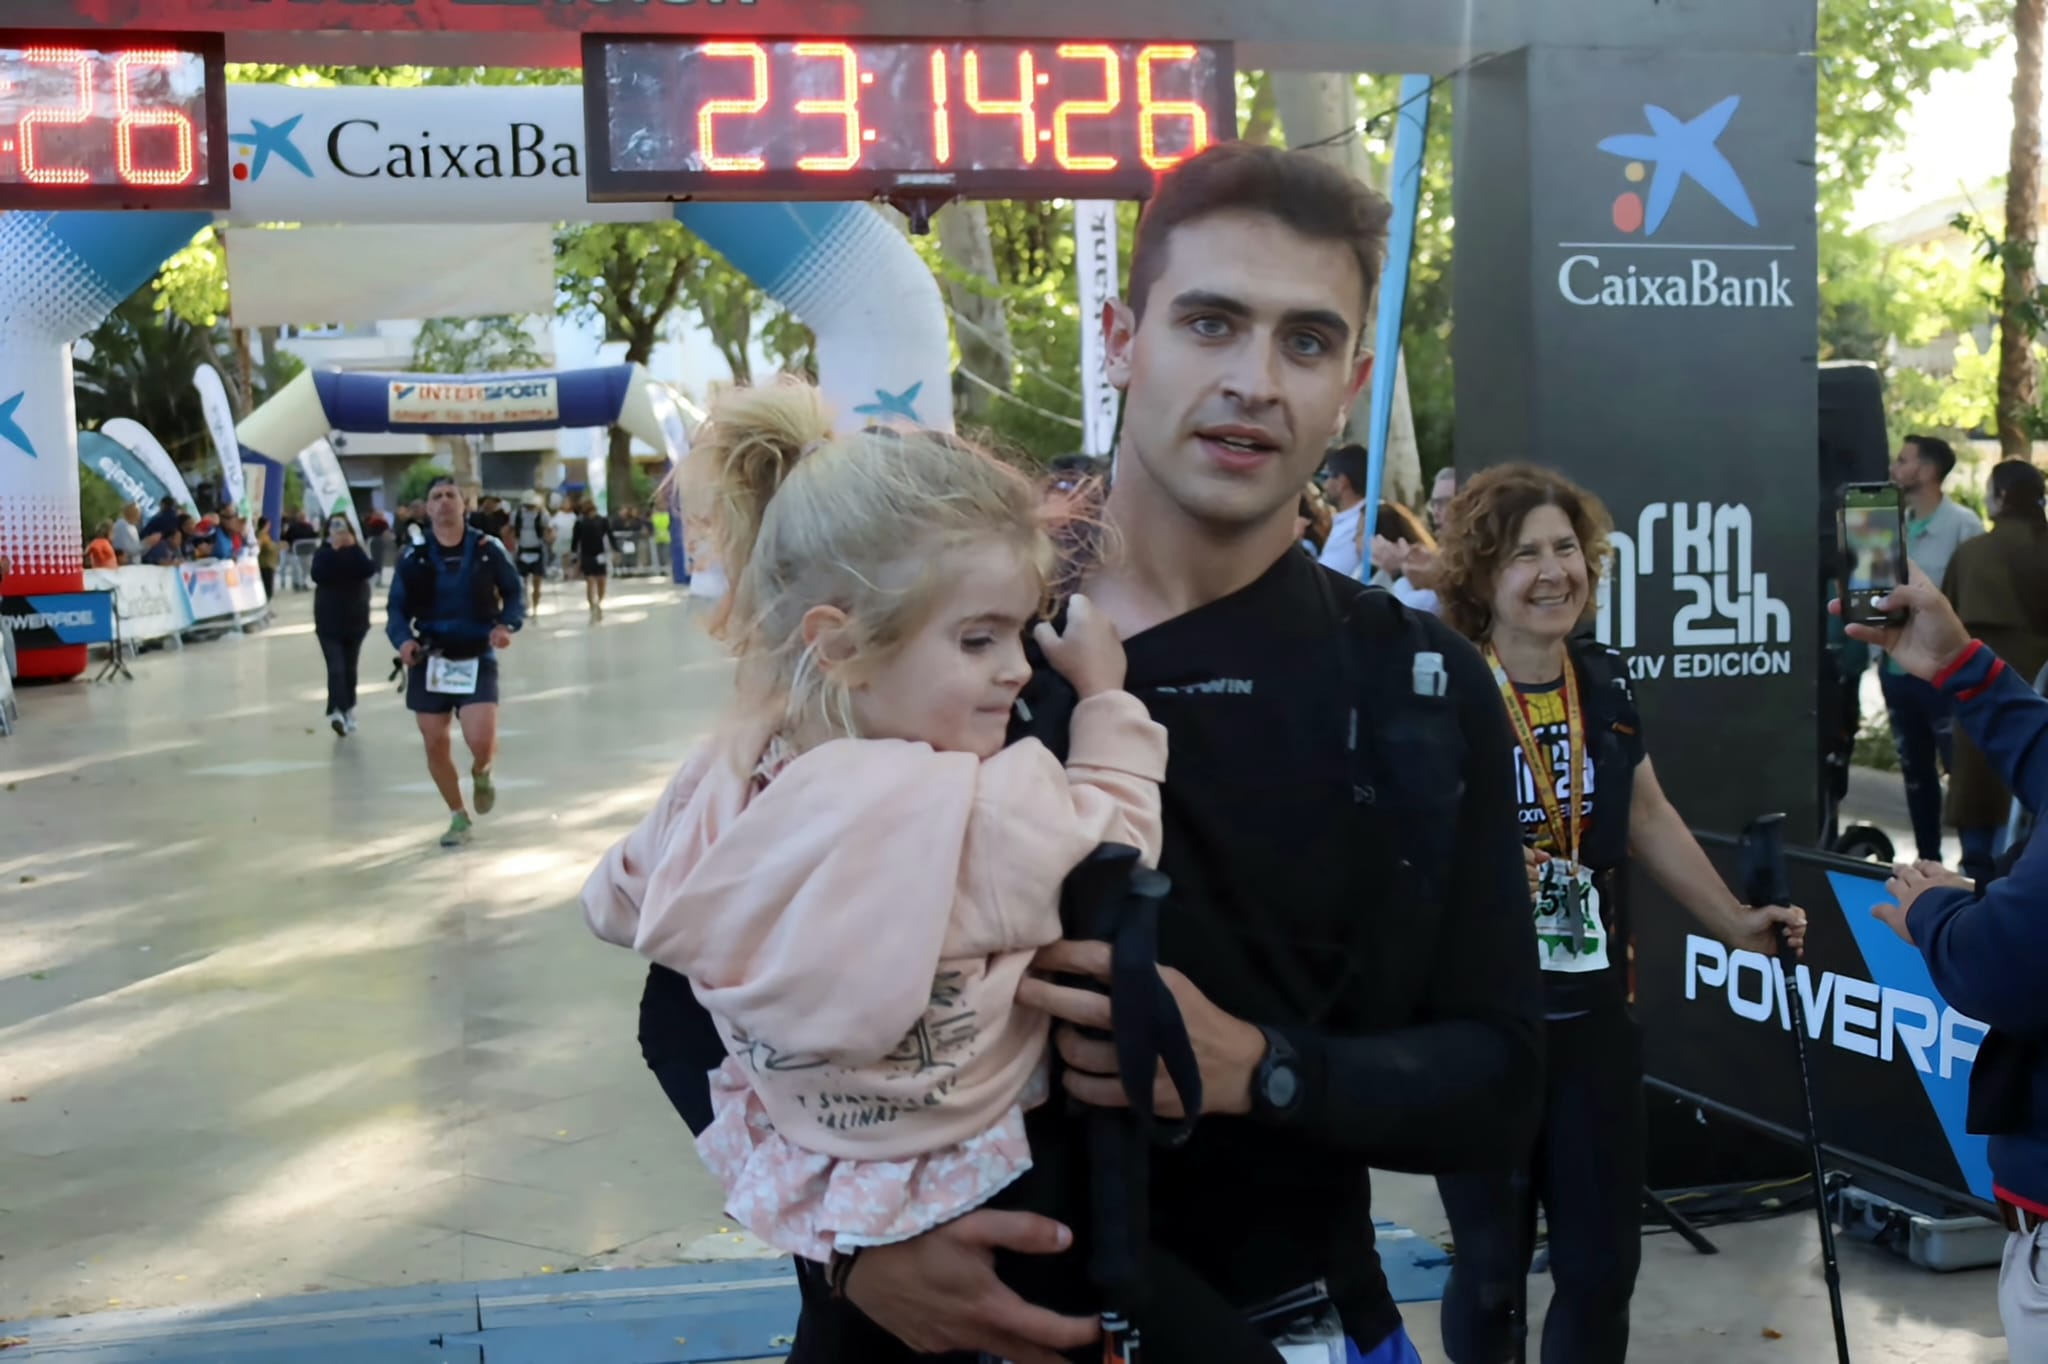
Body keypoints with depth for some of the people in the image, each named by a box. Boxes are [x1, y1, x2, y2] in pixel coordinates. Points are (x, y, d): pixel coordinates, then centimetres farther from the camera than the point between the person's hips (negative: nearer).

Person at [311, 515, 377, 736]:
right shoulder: (323, 553, -2)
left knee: (349, 668, 4)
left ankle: (347, 709, 6)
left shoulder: (357, 553, 1)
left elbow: (370, 570, -19)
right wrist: (335, 551, -22)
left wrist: (353, 548, -22)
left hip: (355, 620, 2)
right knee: (336, 668, -5)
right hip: (329, 622, -2)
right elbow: (318, 575, -22)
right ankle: (337, 711, -10)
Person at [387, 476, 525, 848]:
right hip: (429, 659, 2)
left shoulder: (488, 549, -4)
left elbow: (514, 594, 4)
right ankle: (459, 817, 26)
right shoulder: (414, 557, -1)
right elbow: (398, 607, 2)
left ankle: (481, 774, 23)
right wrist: (403, 639, -18)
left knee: (481, 740, -16)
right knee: (435, 744, 4)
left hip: (477, 658, -2)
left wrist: (506, 625, -15)